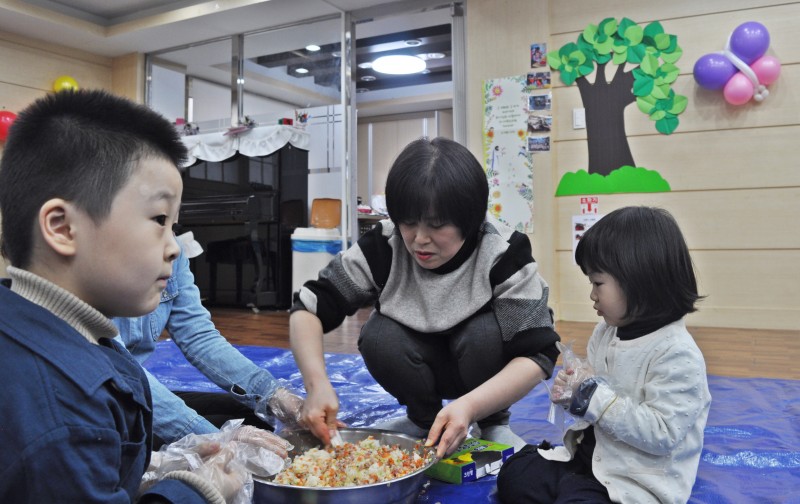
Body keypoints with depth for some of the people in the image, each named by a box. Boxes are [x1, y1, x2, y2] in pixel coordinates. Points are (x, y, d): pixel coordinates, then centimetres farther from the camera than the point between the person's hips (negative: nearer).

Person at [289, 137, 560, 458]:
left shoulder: (503, 256, -27)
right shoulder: (382, 248, -22)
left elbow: (537, 356, -29)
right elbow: (308, 308, -21)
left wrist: (470, 405, -45)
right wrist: (317, 384, -38)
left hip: (487, 374, -2)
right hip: (421, 368, 2)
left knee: (483, 333, -33)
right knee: (377, 338, -28)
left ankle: (493, 423, -3)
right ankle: (424, 419, 1)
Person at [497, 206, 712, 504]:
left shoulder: (677, 354, -22)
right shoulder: (606, 332, 3)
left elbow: (662, 435, -27)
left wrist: (594, 395, -26)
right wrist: (572, 394, -7)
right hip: (588, 456, 8)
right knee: (514, 473, 4)